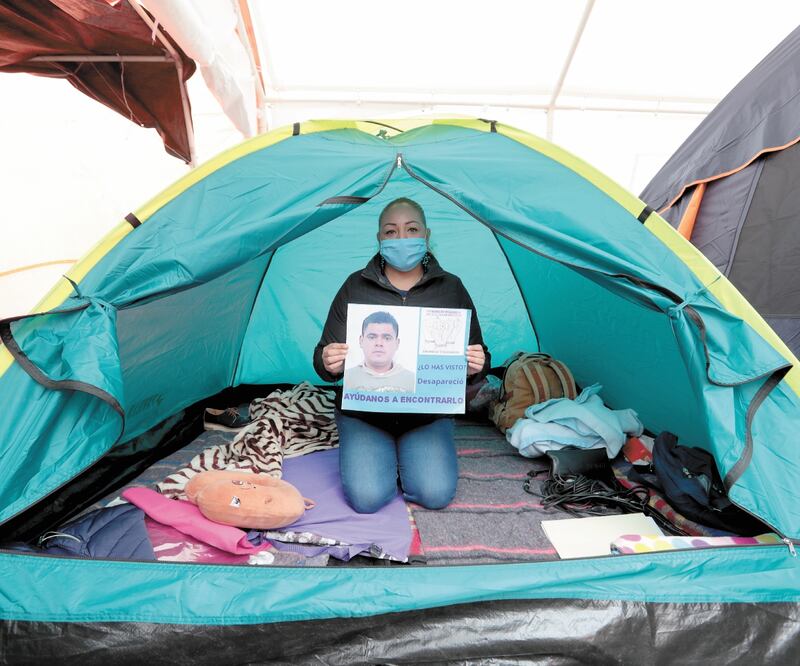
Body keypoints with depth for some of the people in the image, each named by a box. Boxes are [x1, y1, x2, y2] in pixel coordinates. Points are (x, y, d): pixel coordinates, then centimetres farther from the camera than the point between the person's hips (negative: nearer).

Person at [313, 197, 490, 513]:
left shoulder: (451, 288, 2)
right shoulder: (355, 287, 0)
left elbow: (477, 360, 6)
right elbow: (325, 359, 2)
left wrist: (476, 366, -19)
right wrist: (328, 365, -23)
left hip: (429, 415, 1)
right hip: (363, 413, 0)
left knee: (436, 494, -18)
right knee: (367, 497, -18)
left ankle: (405, 455, 15)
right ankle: (385, 455, 16)